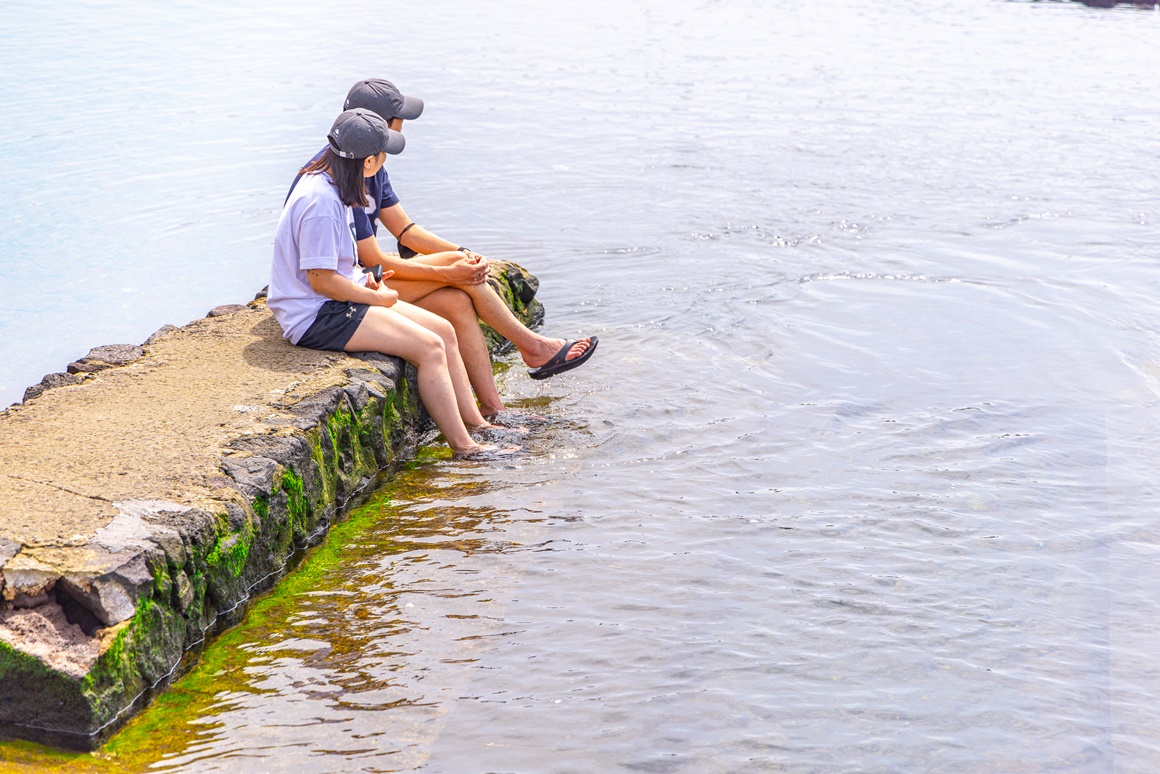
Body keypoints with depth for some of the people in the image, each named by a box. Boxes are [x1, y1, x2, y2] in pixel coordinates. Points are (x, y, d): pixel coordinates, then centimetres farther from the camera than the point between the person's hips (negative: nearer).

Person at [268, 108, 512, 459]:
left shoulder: (327, 182, 7)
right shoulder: (321, 203, -25)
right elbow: (322, 280, -24)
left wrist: (364, 279, 5)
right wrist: (377, 298, -11)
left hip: (340, 299, 10)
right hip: (316, 317, -10)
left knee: (444, 330, 5)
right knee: (429, 348, -17)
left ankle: (476, 423, 11)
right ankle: (463, 447, -9)